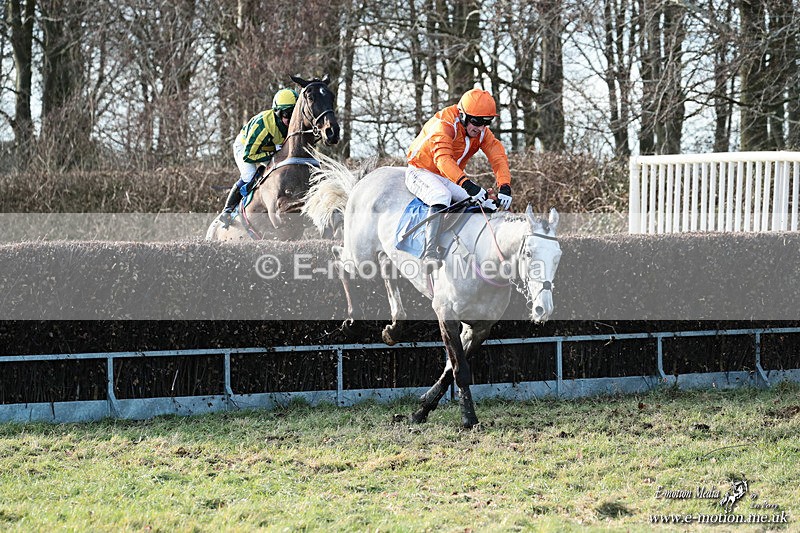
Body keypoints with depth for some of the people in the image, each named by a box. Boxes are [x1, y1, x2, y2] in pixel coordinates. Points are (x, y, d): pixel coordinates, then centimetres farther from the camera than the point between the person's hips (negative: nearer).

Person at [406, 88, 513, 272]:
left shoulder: (482, 132, -3)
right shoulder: (444, 125, -26)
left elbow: (498, 157, -11)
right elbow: (442, 158, -40)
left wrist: (504, 188, -30)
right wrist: (467, 184, -53)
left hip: (450, 178, 7)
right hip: (421, 172, -7)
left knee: (489, 204, -7)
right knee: (442, 196, -38)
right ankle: (430, 251, -46)